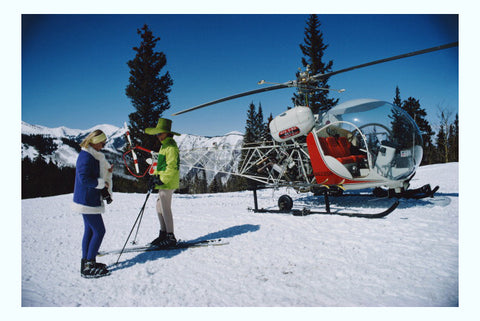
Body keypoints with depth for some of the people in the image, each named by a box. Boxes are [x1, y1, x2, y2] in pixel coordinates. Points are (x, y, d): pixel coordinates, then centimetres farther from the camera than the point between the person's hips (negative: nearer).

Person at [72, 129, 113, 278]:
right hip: (87, 201, -10)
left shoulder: (93, 155, 13)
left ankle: (86, 263, 23)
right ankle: (89, 267, 0)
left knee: (90, 230, 14)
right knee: (99, 231, -7)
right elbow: (84, 179, -25)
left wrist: (106, 172, 2)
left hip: (90, 200, 10)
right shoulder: (86, 156, -18)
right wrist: (102, 183, -16)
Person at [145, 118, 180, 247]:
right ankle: (163, 233, 24)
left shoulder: (171, 147, -14)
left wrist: (161, 180, -20)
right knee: (160, 208, 14)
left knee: (165, 209, -4)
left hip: (168, 183, -10)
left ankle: (171, 237, 4)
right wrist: (155, 176, 12)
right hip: (163, 183, 10)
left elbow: (172, 167, -20)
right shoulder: (164, 145, 18)